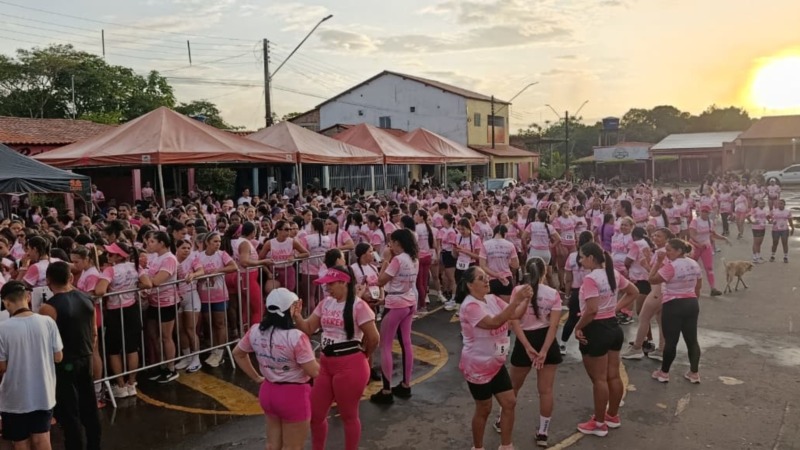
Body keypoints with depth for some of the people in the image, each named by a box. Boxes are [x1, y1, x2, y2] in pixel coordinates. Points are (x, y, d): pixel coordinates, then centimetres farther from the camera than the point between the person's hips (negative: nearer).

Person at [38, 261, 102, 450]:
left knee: (68, 413, 4)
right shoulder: (86, 298, 1)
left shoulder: (48, 307, -18)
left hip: (63, 364, -6)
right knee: (89, 407, 17)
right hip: (85, 360, 7)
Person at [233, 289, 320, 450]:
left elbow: (238, 353, 12)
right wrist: (319, 361, 1)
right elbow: (314, 371, -21)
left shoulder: (255, 331, -4)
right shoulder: (296, 337, -24)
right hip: (293, 395, -6)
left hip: (268, 391, 6)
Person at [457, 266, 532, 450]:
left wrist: (526, 299, -20)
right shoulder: (470, 306, -24)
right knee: (484, 409, 7)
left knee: (509, 403, 11)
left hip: (496, 364, 8)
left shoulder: (492, 299, 1)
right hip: (478, 367, -8)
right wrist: (516, 300, -41)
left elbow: (515, 314, 0)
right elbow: (494, 322, -38)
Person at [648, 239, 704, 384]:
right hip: (692, 304, 7)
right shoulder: (694, 264, 7)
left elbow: (652, 279, -15)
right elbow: (698, 287, 14)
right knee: (692, 340, 12)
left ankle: (664, 373, 15)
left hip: (673, 306, -7)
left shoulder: (671, 266, -19)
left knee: (671, 341, 2)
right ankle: (694, 373, 19)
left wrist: (658, 262, -11)